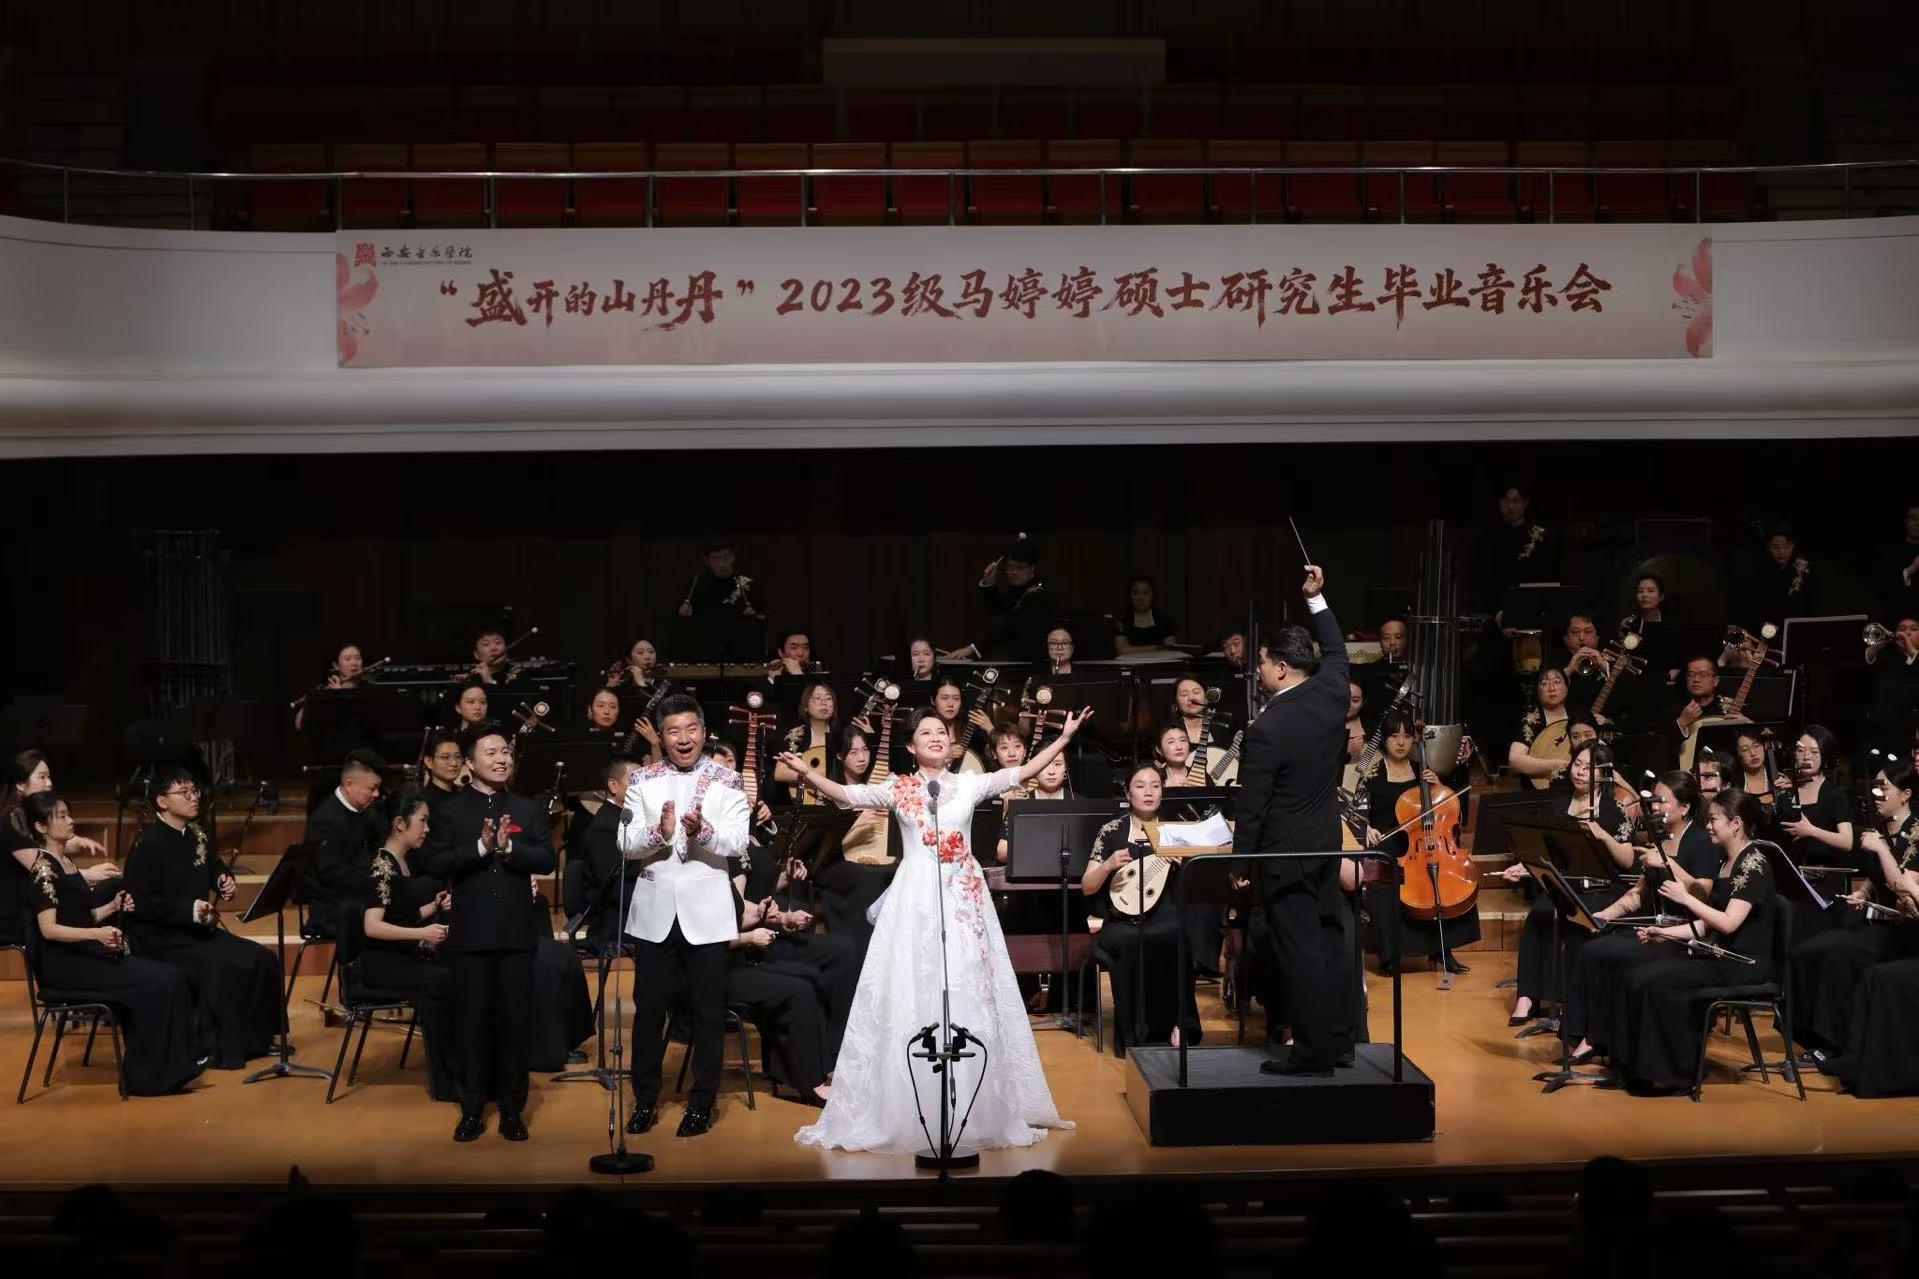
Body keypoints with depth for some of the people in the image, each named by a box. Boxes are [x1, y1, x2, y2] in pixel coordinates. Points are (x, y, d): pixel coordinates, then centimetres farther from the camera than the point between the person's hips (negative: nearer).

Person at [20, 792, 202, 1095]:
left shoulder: (65, 860, 15)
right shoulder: (43, 869, -12)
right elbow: (49, 929, -20)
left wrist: (113, 907, 3)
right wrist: (97, 933, -33)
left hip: (89, 954, 8)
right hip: (67, 965, -8)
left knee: (172, 977, -11)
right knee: (159, 984, -21)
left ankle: (170, 1067, -11)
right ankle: (150, 1074, -11)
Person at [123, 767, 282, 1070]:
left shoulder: (196, 836, 9)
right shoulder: (147, 846, -13)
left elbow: (214, 868, 27)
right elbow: (140, 903, -20)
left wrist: (225, 880, 3)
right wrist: (189, 909, -26)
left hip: (199, 930, 8)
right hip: (161, 940, -8)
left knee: (261, 959, -8)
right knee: (221, 968, -29)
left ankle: (253, 1038, 5)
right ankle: (215, 1048, -14)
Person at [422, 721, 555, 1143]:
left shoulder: (529, 809, 9)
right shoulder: (450, 812, 4)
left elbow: (546, 860, -2)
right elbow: (436, 864, -8)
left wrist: (508, 847, -18)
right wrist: (480, 847, -21)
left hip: (517, 932, 1)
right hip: (470, 933, -1)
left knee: (515, 1020, 4)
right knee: (472, 1020, 3)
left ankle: (512, 1108, 14)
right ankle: (472, 1109, 13)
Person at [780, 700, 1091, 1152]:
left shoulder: (969, 784, 7)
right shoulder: (898, 789, 3)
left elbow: (1023, 772, 3)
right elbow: (847, 795, -7)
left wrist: (1065, 736, -2)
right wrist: (808, 774, -23)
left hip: (963, 898, 1)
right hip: (915, 899, -1)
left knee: (968, 991, 4)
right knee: (910, 992, -2)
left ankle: (980, 1108, 13)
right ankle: (907, 1111, 5)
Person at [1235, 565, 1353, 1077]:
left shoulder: (1267, 729, -22)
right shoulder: (1331, 692, -4)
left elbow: (1252, 806, -17)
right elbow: (1336, 650, 20)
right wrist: (1315, 598, 25)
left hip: (1286, 852, -8)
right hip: (1327, 842, 8)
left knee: (1300, 948, -2)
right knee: (1331, 938, 14)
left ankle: (1313, 1050, 3)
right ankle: (1340, 1038, 22)